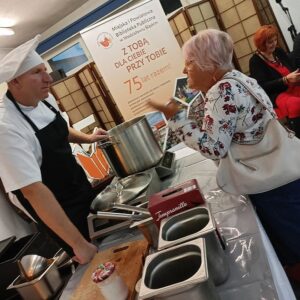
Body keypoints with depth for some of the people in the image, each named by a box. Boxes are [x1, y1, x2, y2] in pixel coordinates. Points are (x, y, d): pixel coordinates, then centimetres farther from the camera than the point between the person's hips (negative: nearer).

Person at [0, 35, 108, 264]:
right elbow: (33, 190, -33)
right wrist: (78, 243, -31)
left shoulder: (44, 99, -7)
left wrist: (86, 138, 1)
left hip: (81, 189, 7)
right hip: (57, 209, -7)